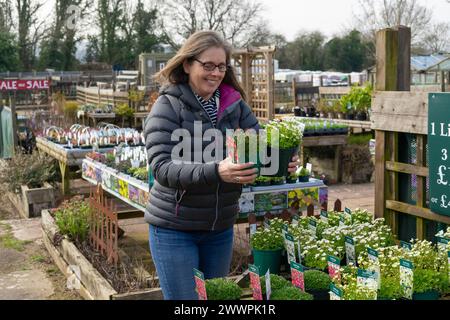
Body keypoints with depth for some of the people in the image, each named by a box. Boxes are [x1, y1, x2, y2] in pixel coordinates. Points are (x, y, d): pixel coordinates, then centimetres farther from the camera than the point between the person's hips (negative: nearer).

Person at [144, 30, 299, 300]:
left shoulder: (234, 103, 2)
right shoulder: (168, 107, -12)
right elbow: (162, 168, -23)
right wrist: (216, 171, -38)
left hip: (221, 228, 5)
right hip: (175, 229, -5)